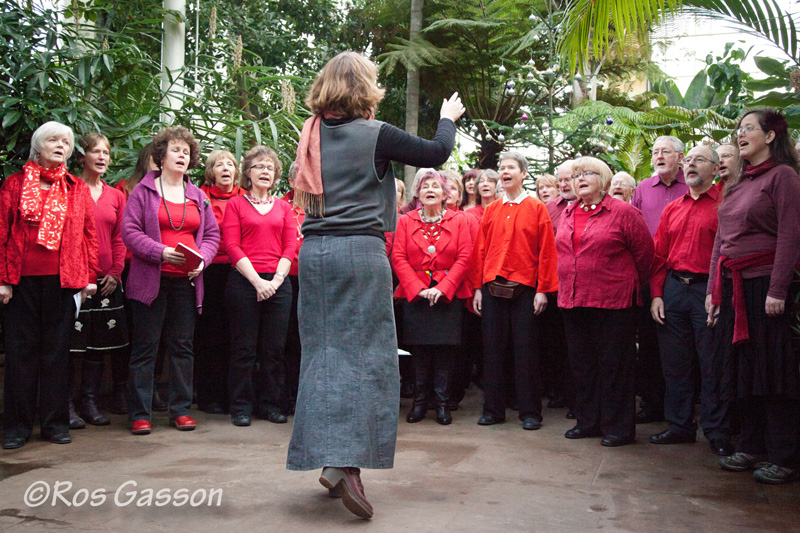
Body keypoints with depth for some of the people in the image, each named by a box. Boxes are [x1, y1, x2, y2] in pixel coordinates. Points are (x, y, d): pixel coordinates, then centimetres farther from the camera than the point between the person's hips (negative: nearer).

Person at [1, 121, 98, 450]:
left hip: (63, 280, 1)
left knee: (57, 351, 6)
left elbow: (90, 235, 9)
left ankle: (55, 423, 15)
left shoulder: (78, 189, 11)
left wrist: (90, 276, 3)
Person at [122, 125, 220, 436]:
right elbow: (130, 231, -5)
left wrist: (202, 259, -6)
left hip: (187, 281, 4)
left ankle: (181, 410, 16)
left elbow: (212, 234, 13)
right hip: (150, 280, -3)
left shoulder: (198, 196, 16)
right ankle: (139, 414, 8)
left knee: (183, 346, 7)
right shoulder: (143, 191, 3)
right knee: (145, 347, 1)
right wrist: (161, 252, -17)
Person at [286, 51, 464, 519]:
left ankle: (325, 457, 16)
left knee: (323, 350, 10)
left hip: (315, 249, 6)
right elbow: (437, 153, 1)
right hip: (360, 250, -6)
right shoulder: (374, 134, -6)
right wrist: (449, 117, 21)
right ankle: (346, 461, -7)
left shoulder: (314, 133, 10)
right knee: (365, 353, 0)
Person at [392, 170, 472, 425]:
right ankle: (419, 401, 16)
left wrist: (443, 288, -12)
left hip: (448, 296, 0)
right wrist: (418, 288, -10)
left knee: (445, 349, 0)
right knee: (419, 350, 3)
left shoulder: (458, 220, 6)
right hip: (414, 295, 1)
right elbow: (398, 258, 0)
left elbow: (464, 258, -1)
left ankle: (442, 403, 12)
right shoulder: (406, 221, 7)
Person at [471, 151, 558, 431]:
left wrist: (543, 290, -8)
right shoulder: (491, 211, 12)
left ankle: (530, 412, 11)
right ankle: (493, 409, 16)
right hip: (492, 288, 3)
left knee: (526, 350, 1)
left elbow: (546, 252, -2)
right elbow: (479, 250, 10)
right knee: (493, 348, 6)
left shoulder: (537, 208, 2)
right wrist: (478, 288, 4)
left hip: (525, 289, -3)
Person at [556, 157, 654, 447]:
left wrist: (629, 284, 5)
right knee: (581, 364, 13)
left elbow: (644, 251, -2)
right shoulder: (568, 214, 13)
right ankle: (587, 421, 26)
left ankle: (618, 427, 12)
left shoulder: (623, 212, -5)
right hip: (572, 300, 6)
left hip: (612, 302, -6)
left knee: (613, 365, 1)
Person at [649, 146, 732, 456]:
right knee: (674, 363, 10)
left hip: (707, 290, -5)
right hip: (672, 289, 5)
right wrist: (656, 294, 5)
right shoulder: (672, 210, 16)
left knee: (712, 365, 0)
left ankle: (717, 433, 12)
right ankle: (680, 425, 23)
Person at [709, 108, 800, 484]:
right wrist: (713, 288, 14)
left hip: (765, 282, -7)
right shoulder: (736, 183, 18)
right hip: (733, 285, 7)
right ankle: (751, 446, 21)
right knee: (743, 367, 11)